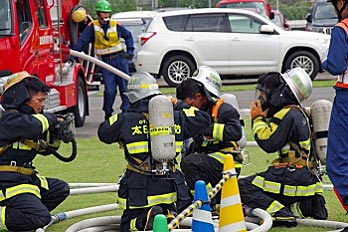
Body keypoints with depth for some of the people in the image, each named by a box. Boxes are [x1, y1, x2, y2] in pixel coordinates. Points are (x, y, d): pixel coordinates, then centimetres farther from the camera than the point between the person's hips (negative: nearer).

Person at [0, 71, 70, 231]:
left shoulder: (26, 117, 15)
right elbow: (33, 126, -35)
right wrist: (49, 119, -13)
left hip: (25, 179, 10)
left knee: (61, 189, 17)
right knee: (42, 218, -22)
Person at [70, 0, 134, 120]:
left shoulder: (116, 25, 1)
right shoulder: (92, 26, -5)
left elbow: (128, 36, 16)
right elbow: (81, 41, -7)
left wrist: (130, 51, 7)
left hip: (120, 59, 2)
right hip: (106, 61, -2)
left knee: (125, 86, 3)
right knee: (109, 90, -6)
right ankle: (108, 113, 10)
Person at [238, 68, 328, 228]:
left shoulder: (287, 115, -14)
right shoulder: (295, 112, 18)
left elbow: (268, 143, -19)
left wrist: (258, 119, -7)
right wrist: (263, 118, 13)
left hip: (294, 177, -10)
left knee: (243, 187, -11)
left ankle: (282, 214, -28)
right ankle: (304, 207, 5)